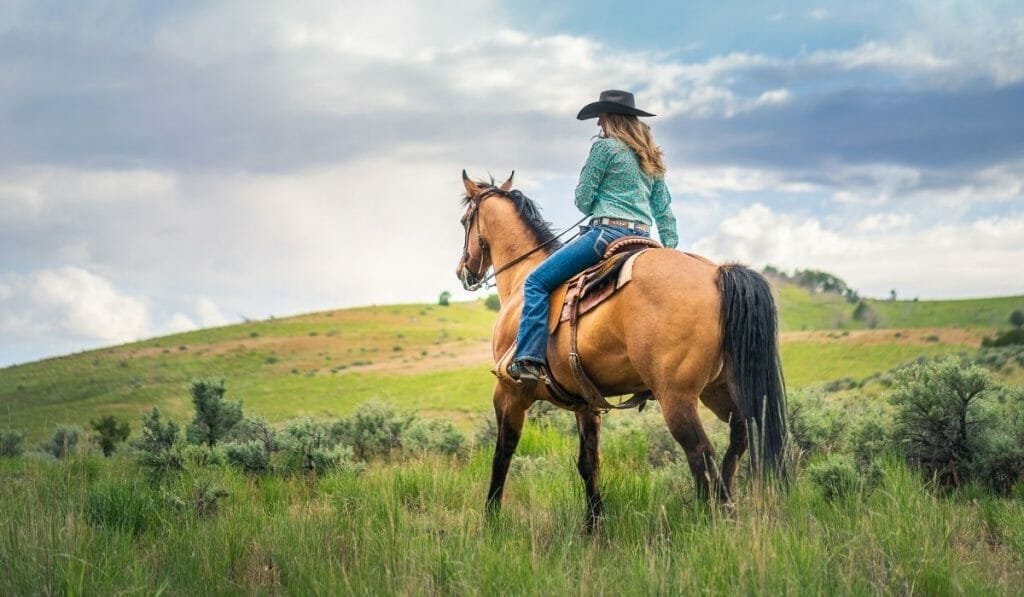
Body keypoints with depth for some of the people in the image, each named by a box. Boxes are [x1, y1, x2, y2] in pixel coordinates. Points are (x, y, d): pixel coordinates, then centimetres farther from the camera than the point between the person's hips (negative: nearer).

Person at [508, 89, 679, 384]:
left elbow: (582, 199, -2)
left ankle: (529, 359, -19)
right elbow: (664, 211, 20)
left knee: (537, 281, -6)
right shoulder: (650, 156, 20)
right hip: (643, 236, 8)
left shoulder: (605, 146, -3)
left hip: (609, 230, -8)